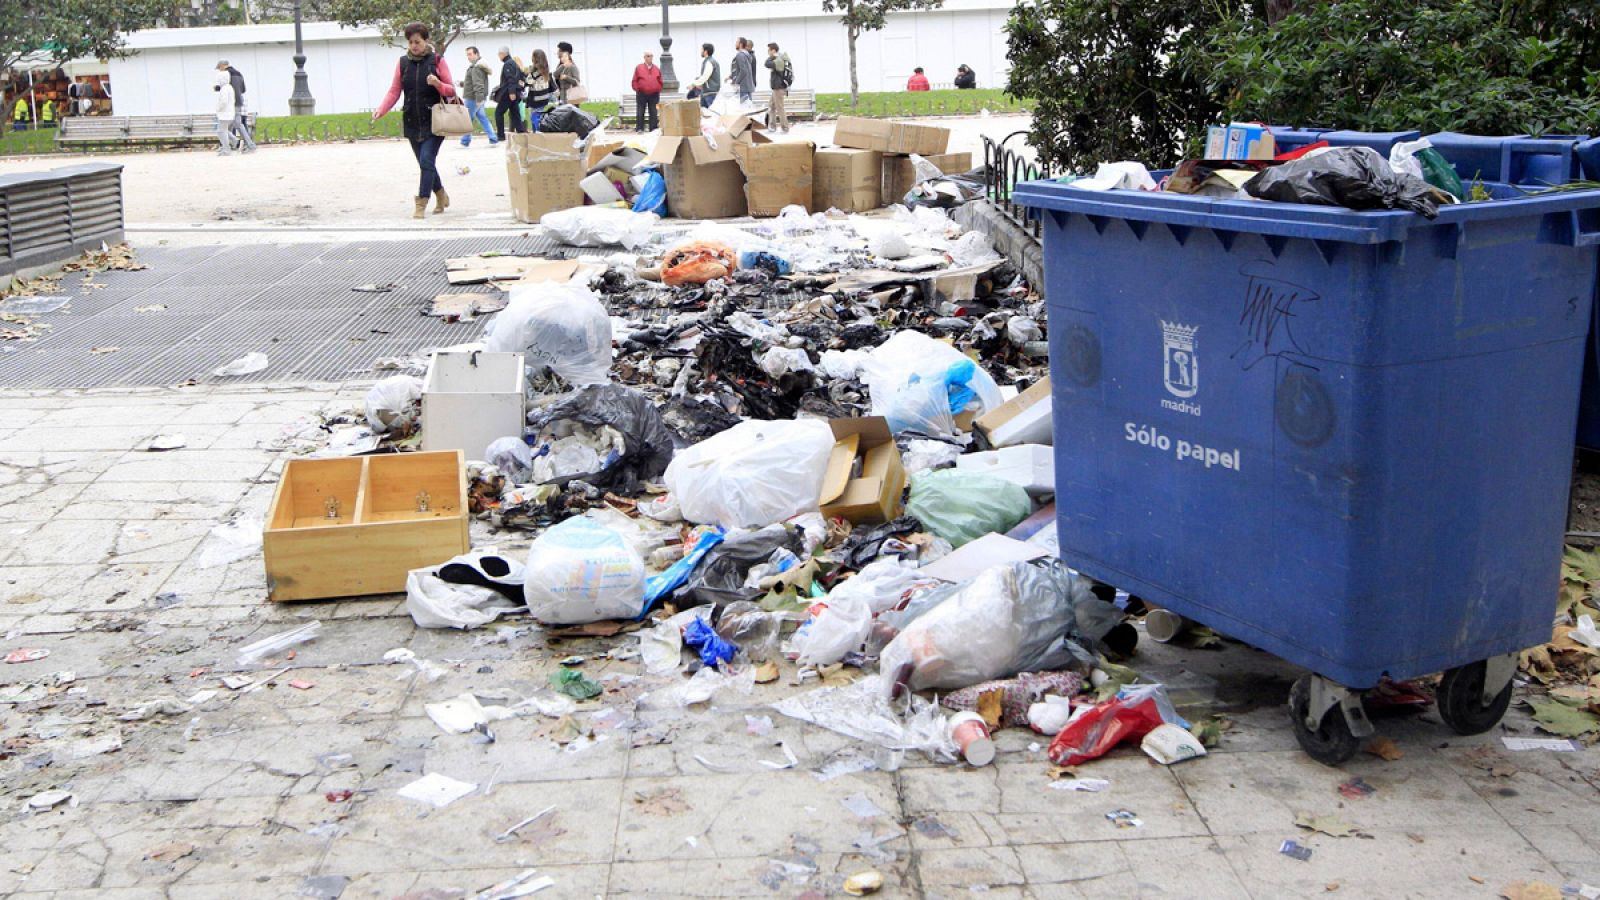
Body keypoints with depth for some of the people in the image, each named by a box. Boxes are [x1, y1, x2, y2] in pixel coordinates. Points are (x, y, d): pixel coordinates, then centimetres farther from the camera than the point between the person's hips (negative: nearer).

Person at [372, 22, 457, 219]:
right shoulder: (403, 63, 7)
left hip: (433, 122, -4)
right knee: (425, 163, 10)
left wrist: (437, 84, -21)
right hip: (412, 122, 4)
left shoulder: (437, 61, -2)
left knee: (427, 160, -16)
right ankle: (441, 196, 29)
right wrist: (381, 111, -7)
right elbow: (394, 91, 7)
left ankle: (421, 204, -13)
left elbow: (451, 90, 0)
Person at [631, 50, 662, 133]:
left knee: (653, 113, 3)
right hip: (641, 95, -2)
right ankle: (639, 128, 2)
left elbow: (660, 82, 15)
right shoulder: (638, 68, 3)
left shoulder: (656, 69, 10)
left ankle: (653, 129, 7)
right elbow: (635, 81, 4)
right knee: (640, 113, -2)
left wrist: (658, 90, 6)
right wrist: (637, 89, -2)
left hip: (654, 95, 2)